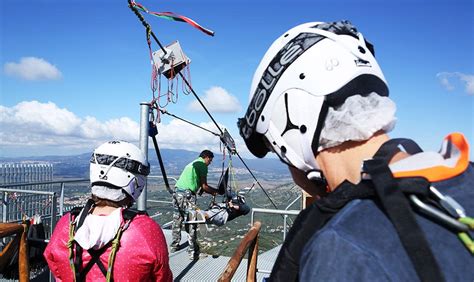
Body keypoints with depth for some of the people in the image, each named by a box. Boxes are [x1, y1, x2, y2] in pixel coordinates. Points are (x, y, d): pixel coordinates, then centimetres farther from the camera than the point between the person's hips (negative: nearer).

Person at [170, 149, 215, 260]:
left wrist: (212, 191, 24)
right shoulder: (202, 164, 0)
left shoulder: (192, 163, 25)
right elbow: (204, 186, -2)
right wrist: (216, 191, 12)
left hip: (177, 192, 9)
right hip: (187, 194, -9)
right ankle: (193, 253, 1)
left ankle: (174, 246, 30)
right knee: (191, 224, -4)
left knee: (177, 221, 18)